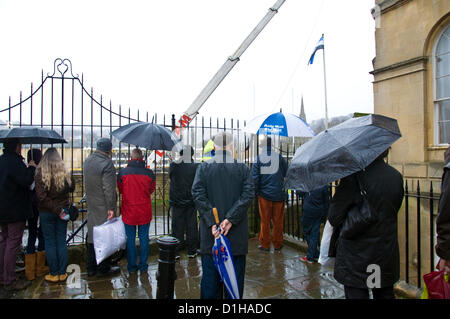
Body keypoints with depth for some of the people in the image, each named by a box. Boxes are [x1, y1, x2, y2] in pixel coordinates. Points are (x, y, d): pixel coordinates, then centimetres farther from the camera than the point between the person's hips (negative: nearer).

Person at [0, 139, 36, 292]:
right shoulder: (14, 162, -19)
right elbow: (26, 181, -25)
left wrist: (28, 168, 13)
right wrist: (31, 168, -10)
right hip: (15, 210, -10)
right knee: (13, 243, -3)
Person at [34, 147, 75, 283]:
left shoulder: (40, 174, -13)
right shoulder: (65, 173, -6)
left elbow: (42, 197, -18)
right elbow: (72, 188, 8)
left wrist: (58, 210, -15)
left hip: (46, 212, -2)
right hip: (63, 209, 2)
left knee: (50, 242, 8)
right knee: (61, 241, 10)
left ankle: (54, 274, 16)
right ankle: (62, 273, 17)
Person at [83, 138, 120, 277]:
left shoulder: (87, 161, 7)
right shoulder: (106, 164, -20)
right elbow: (109, 189, -22)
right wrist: (111, 207, -18)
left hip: (91, 205, 8)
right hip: (104, 207, -8)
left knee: (92, 235, 16)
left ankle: (90, 268, 27)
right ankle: (103, 268, 15)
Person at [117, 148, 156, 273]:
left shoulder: (122, 172, -7)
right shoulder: (149, 173, -7)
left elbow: (120, 190, 6)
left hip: (128, 212, 0)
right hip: (145, 212, 0)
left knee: (130, 239, 11)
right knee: (144, 238, 11)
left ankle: (132, 266, 19)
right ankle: (143, 265, 19)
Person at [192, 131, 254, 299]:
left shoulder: (203, 167, -1)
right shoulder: (242, 168, -2)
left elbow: (197, 194, -10)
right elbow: (248, 195, -11)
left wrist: (212, 222, -13)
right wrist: (230, 219, -15)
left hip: (210, 234, 1)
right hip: (237, 234, 0)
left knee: (210, 276, 14)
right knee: (235, 276, 14)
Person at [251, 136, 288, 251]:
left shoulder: (258, 158, -4)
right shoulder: (279, 157, -3)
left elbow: (254, 177, -5)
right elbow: (287, 174, 5)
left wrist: (255, 191, 5)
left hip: (264, 194, 0)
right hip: (278, 194, 0)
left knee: (265, 220, 9)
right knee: (278, 220, 11)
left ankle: (265, 244, 16)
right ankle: (277, 244, 21)